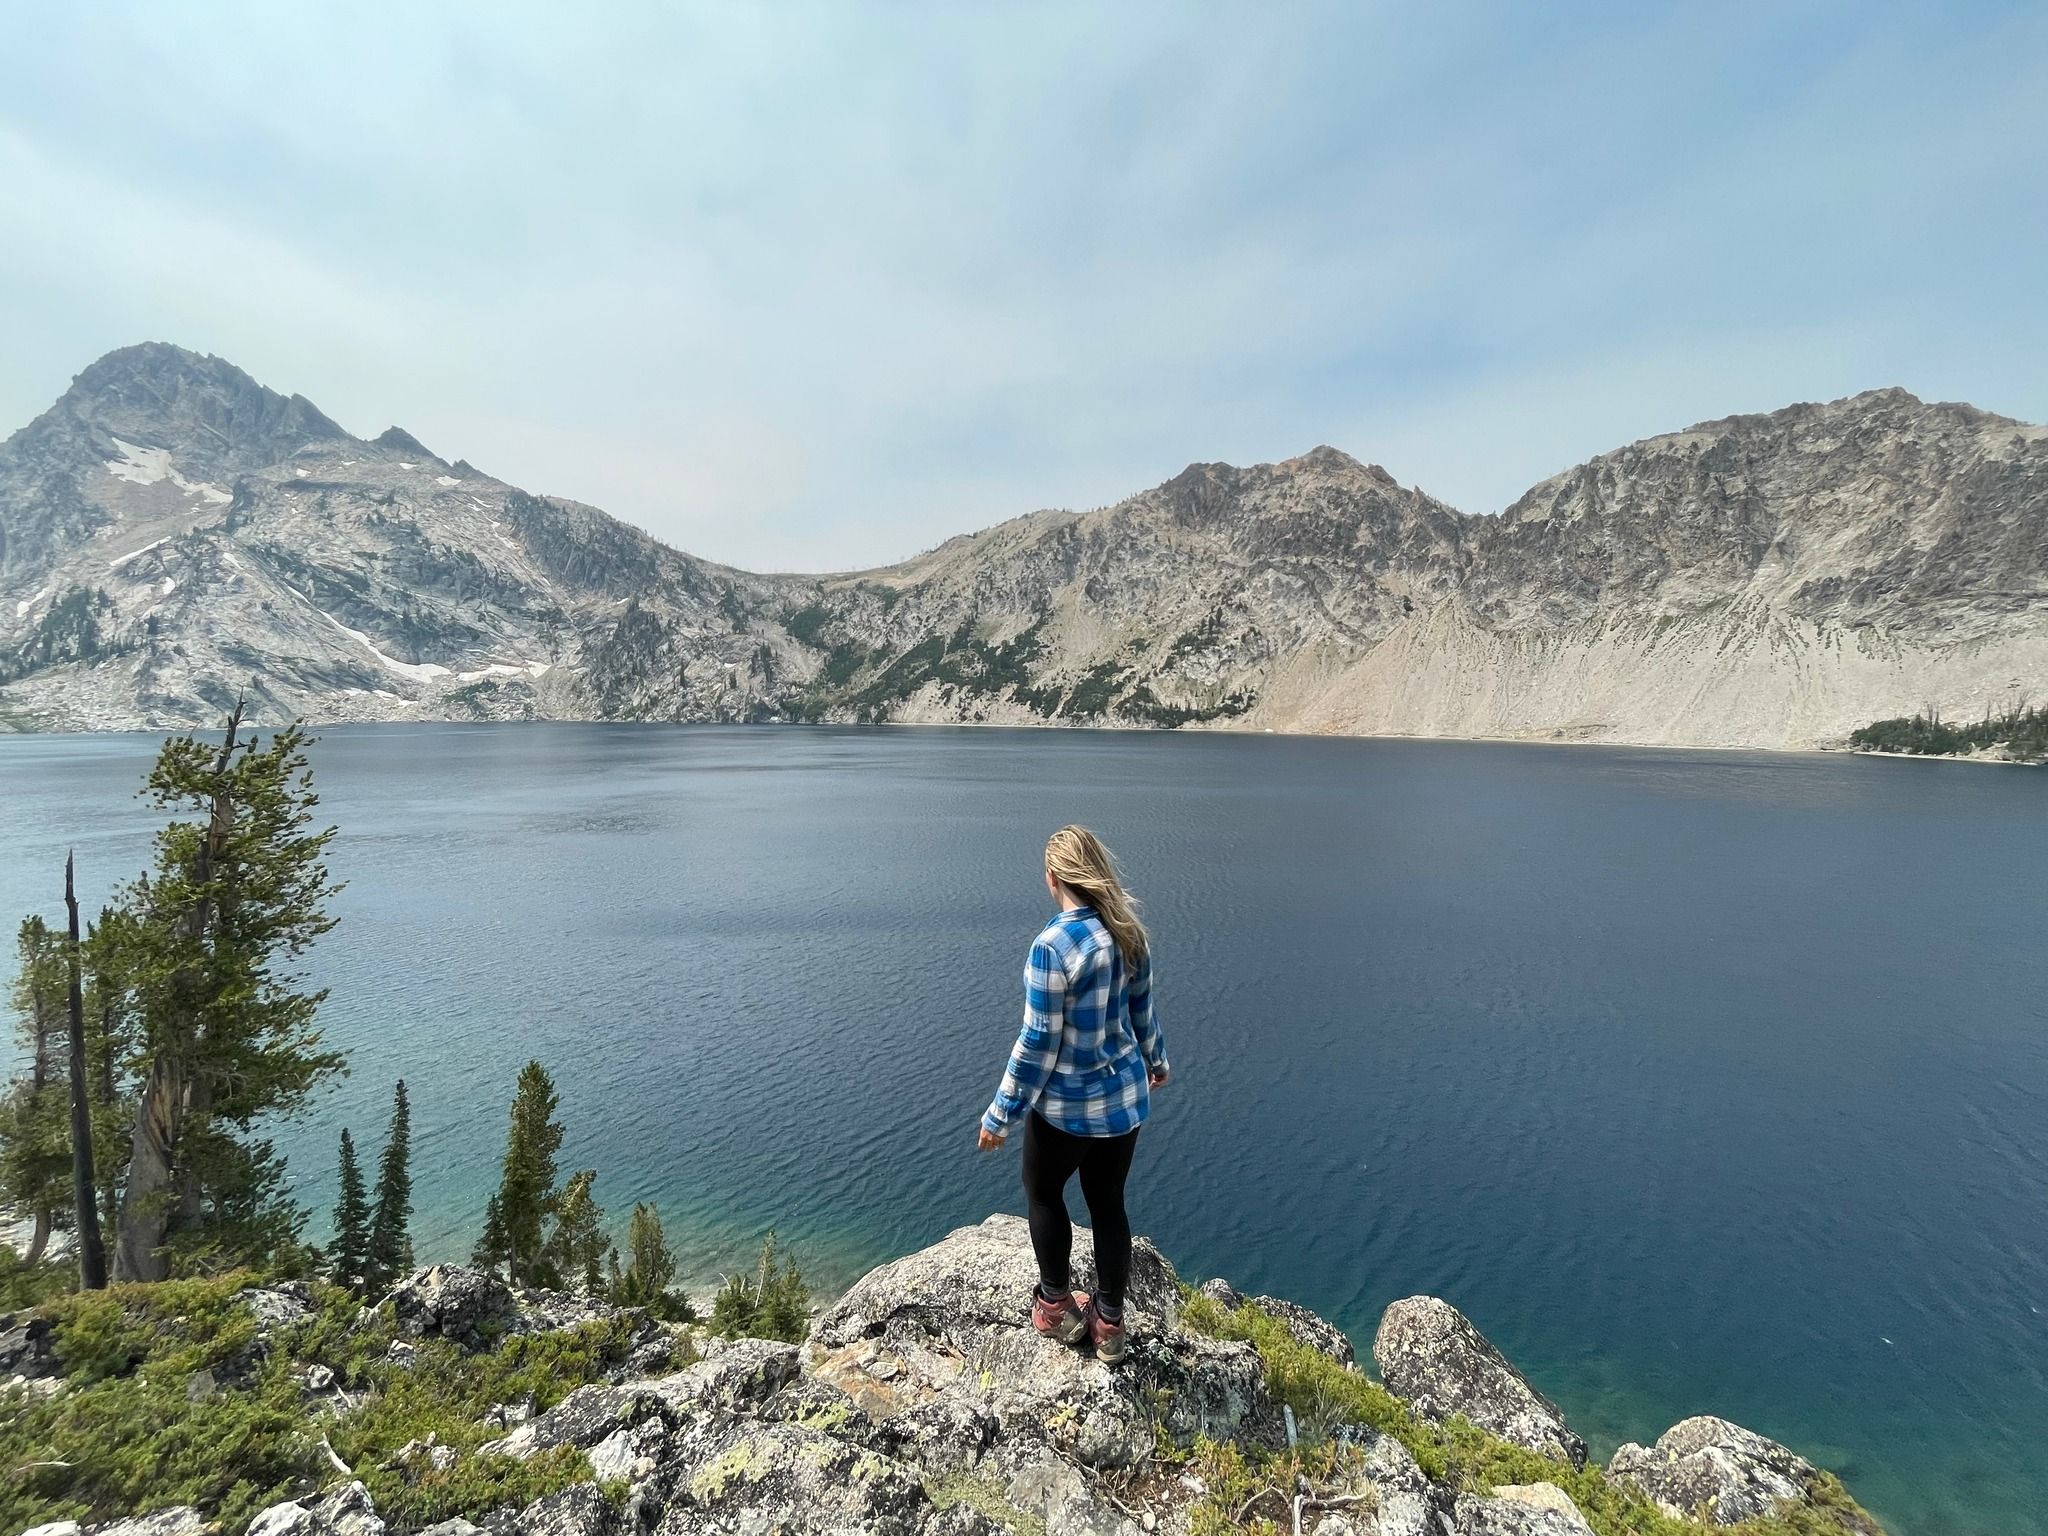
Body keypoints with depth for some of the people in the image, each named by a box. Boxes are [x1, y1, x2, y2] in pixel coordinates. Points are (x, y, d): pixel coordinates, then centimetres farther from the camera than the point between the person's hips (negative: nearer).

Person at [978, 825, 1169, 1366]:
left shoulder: (1053, 945, -25)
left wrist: (1001, 1115, -10)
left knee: (1043, 1193, 20)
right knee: (1108, 1203, 19)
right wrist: (1156, 1061, 29)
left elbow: (1037, 1044, -21)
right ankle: (1108, 1325, 33)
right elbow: (1142, 1012, 10)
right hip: (1126, 1096, 6)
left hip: (1067, 1106, -6)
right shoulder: (1130, 934, -3)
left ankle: (1057, 1308, 34)